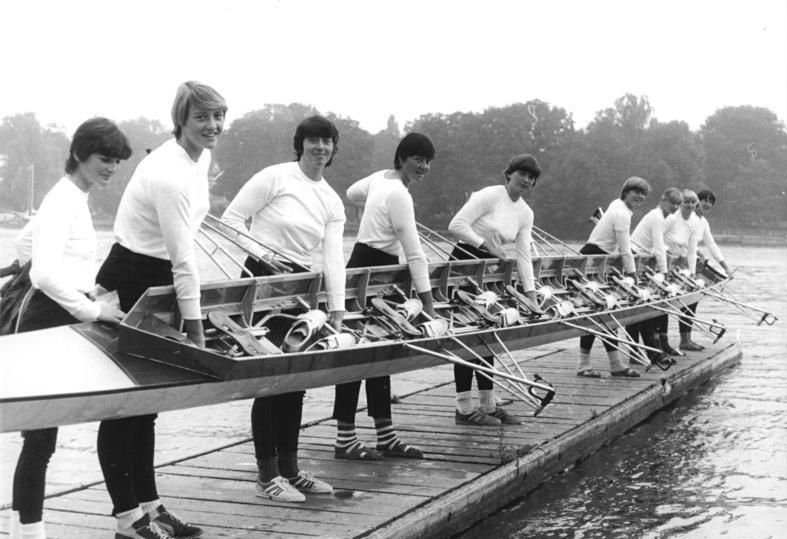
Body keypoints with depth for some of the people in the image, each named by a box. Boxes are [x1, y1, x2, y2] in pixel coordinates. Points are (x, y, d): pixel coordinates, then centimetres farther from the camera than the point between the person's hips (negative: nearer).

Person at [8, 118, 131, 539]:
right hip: (50, 320, -10)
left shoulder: (71, 196, 14)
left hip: (56, 317, 10)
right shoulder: (66, 200, -16)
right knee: (41, 433, -5)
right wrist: (93, 309, -23)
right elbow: (46, 271, -28)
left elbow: (24, 245, 27)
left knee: (41, 433, 13)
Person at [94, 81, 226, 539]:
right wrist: (196, 335, -24)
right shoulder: (170, 175, -25)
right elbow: (183, 260, -26)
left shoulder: (200, 157, 4)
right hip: (127, 285, -10)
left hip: (158, 282, 10)